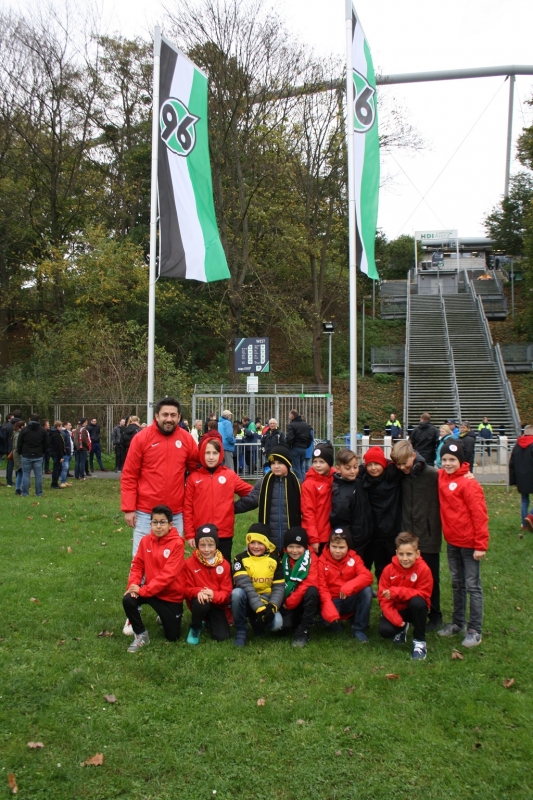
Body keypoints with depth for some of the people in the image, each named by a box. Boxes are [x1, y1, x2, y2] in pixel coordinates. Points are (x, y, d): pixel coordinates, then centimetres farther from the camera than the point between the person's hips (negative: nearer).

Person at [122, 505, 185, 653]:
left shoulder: (177, 543, -20)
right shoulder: (146, 541, -5)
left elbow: (168, 574, -25)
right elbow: (137, 565, 1)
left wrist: (143, 590, -27)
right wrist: (133, 584, -19)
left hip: (171, 595, -3)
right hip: (150, 590, 3)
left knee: (172, 637, 4)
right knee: (128, 600, -27)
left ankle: (169, 617, 39)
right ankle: (141, 635, -4)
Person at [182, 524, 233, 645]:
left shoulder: (224, 565, -6)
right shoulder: (189, 564, -10)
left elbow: (227, 592, -8)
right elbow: (186, 589, -8)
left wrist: (214, 595, -29)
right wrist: (198, 592, -30)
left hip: (217, 604, 2)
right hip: (199, 601, -2)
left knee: (222, 636, -14)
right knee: (201, 603, -39)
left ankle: (208, 622, 24)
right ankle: (195, 629, -5)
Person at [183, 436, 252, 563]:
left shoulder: (230, 475, 2)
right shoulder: (193, 477, 0)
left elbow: (251, 492, 6)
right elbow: (187, 507, 0)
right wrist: (189, 534, -3)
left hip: (224, 534, 0)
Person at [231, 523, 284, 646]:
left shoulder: (274, 559, 0)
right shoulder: (241, 559, -8)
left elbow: (279, 587, -4)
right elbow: (245, 585, -20)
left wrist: (272, 606, -23)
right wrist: (259, 608, -31)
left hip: (266, 601, 1)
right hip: (247, 601, -1)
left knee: (277, 623, -28)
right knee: (237, 593, -34)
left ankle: (257, 622, 10)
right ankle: (241, 631, -13)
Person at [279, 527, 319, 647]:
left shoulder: (311, 558, -11)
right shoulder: (283, 559, 1)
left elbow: (310, 583, -21)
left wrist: (291, 602, -20)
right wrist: (286, 602, -9)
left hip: (305, 601, -2)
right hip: (287, 602, 2)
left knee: (312, 591, -35)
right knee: (284, 624, -26)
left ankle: (303, 632, -21)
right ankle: (300, 622, 12)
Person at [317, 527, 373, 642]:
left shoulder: (354, 558, -4)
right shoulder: (322, 561, -8)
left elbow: (367, 576, -20)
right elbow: (322, 587, -15)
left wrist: (350, 586, -39)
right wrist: (329, 609, -32)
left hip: (351, 600, 2)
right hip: (333, 602, -2)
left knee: (367, 590, -28)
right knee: (327, 616, -35)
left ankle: (359, 629, -13)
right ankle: (336, 623, 5)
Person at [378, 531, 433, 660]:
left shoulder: (423, 569, -19)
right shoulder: (389, 570, -13)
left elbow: (423, 594, -20)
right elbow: (383, 597, -12)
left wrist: (397, 591, -30)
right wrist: (396, 619, -25)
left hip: (414, 609, -1)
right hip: (396, 609, 2)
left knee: (418, 602, -35)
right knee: (385, 630, -25)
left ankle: (419, 641, -15)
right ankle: (401, 628, 15)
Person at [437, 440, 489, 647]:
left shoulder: (468, 483, -17)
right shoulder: (441, 477, 2)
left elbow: (479, 515, -17)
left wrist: (481, 545, -17)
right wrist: (447, 533, 7)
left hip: (469, 542, -7)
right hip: (452, 541, 7)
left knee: (472, 586, 2)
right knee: (456, 584, 17)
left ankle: (475, 630, 9)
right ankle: (458, 622, 29)